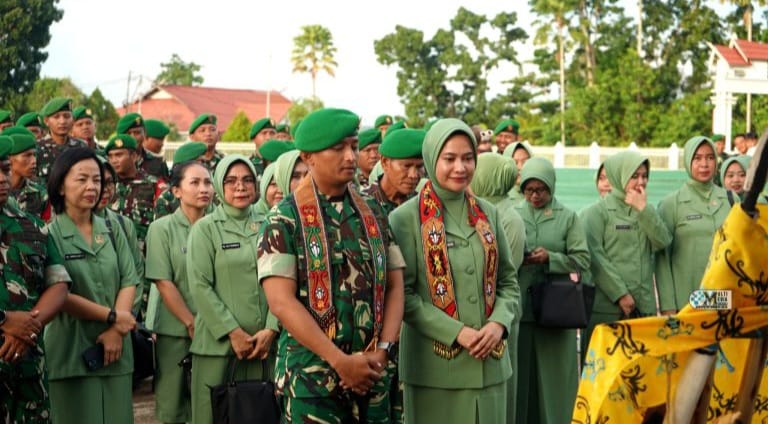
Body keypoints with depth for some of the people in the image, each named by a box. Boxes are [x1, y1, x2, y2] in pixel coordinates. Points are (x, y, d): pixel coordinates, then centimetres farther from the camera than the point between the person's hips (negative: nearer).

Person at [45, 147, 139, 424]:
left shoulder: (112, 230, 10)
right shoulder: (50, 233, -6)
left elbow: (129, 282, 5)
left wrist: (116, 331, -9)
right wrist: (112, 317, -10)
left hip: (115, 349, 5)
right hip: (71, 352, -4)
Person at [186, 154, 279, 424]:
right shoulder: (205, 228, 2)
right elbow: (200, 287, -6)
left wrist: (271, 329, -8)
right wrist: (233, 332, -12)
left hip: (263, 343, 3)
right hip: (218, 344, -2)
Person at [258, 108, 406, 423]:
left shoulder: (374, 215, 10)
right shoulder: (284, 220, -5)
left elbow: (395, 287, 8)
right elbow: (281, 302, -13)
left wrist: (383, 350, -8)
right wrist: (341, 361, -17)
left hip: (372, 374, 4)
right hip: (311, 377, -4)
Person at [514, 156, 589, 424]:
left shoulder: (568, 217, 4)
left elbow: (583, 260, 0)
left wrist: (550, 258, -14)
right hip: (518, 306, 1)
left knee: (552, 375, 3)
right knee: (519, 374, 2)